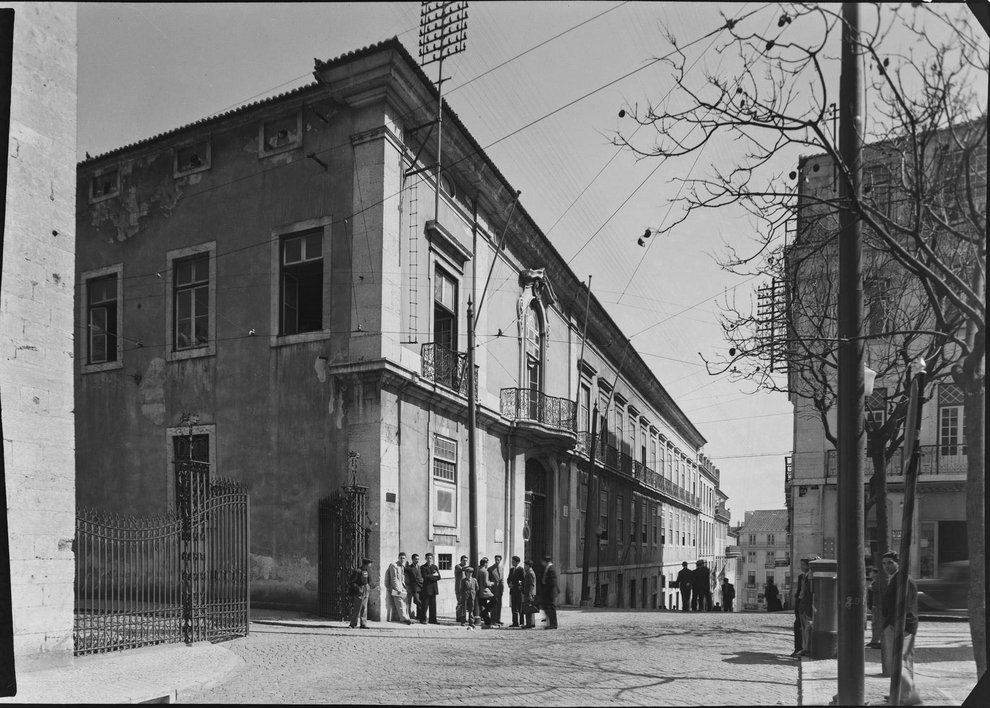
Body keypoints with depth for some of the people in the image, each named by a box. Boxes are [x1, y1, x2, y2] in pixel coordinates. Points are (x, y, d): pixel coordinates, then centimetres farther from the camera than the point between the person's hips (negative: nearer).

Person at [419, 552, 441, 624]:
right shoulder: (423, 567, 0)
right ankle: (422, 620, 3)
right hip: (426, 588, -5)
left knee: (433, 605, 6)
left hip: (433, 588, 5)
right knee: (424, 605, -4)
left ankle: (432, 620, 11)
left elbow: (438, 577, 5)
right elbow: (425, 577, -14)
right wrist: (433, 575, -7)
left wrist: (430, 577, -8)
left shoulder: (435, 567, 15)